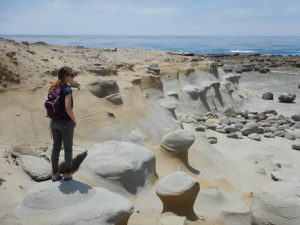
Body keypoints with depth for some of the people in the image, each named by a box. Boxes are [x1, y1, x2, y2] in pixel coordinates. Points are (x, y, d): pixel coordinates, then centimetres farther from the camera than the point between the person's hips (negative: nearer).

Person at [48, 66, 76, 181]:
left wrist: (55, 117, 16)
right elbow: (68, 107, -26)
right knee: (68, 148, 9)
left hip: (54, 121, 7)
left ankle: (55, 174, 22)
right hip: (66, 122, -7)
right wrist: (74, 120, -12)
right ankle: (67, 173, 18)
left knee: (56, 147, 15)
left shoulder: (53, 88, 6)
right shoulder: (67, 88, -18)